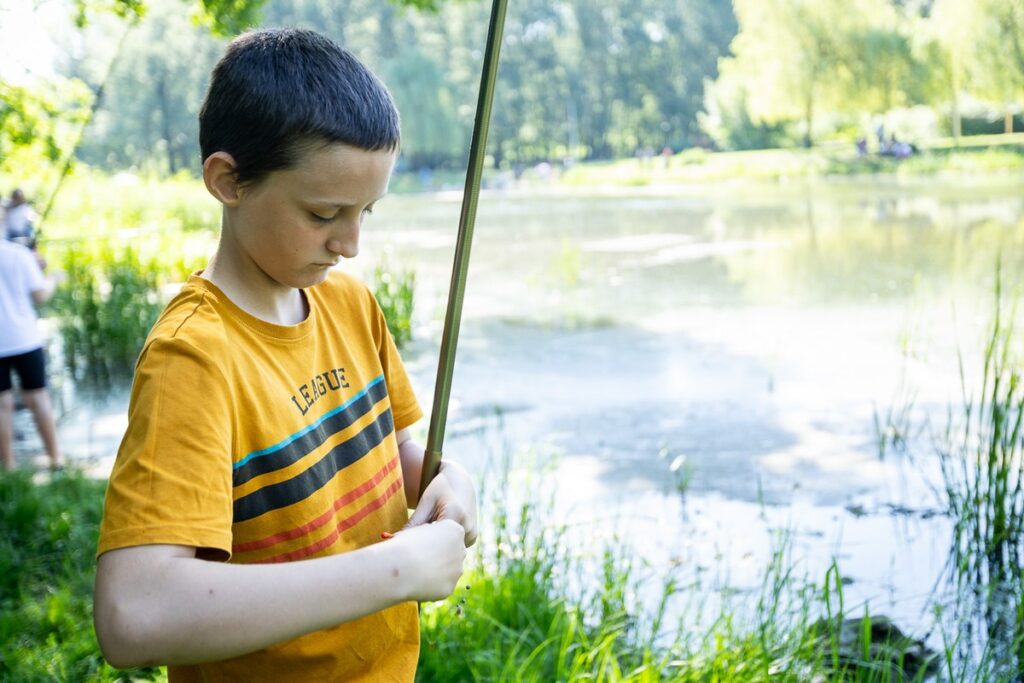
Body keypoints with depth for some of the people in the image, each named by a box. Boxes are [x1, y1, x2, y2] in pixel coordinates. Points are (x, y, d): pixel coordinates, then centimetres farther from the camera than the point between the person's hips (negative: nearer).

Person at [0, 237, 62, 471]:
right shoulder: (19, 253, -6)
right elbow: (40, 295, -3)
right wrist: (52, 281, 16)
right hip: (24, 339, 0)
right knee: (37, 397, 9)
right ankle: (55, 458, 14)